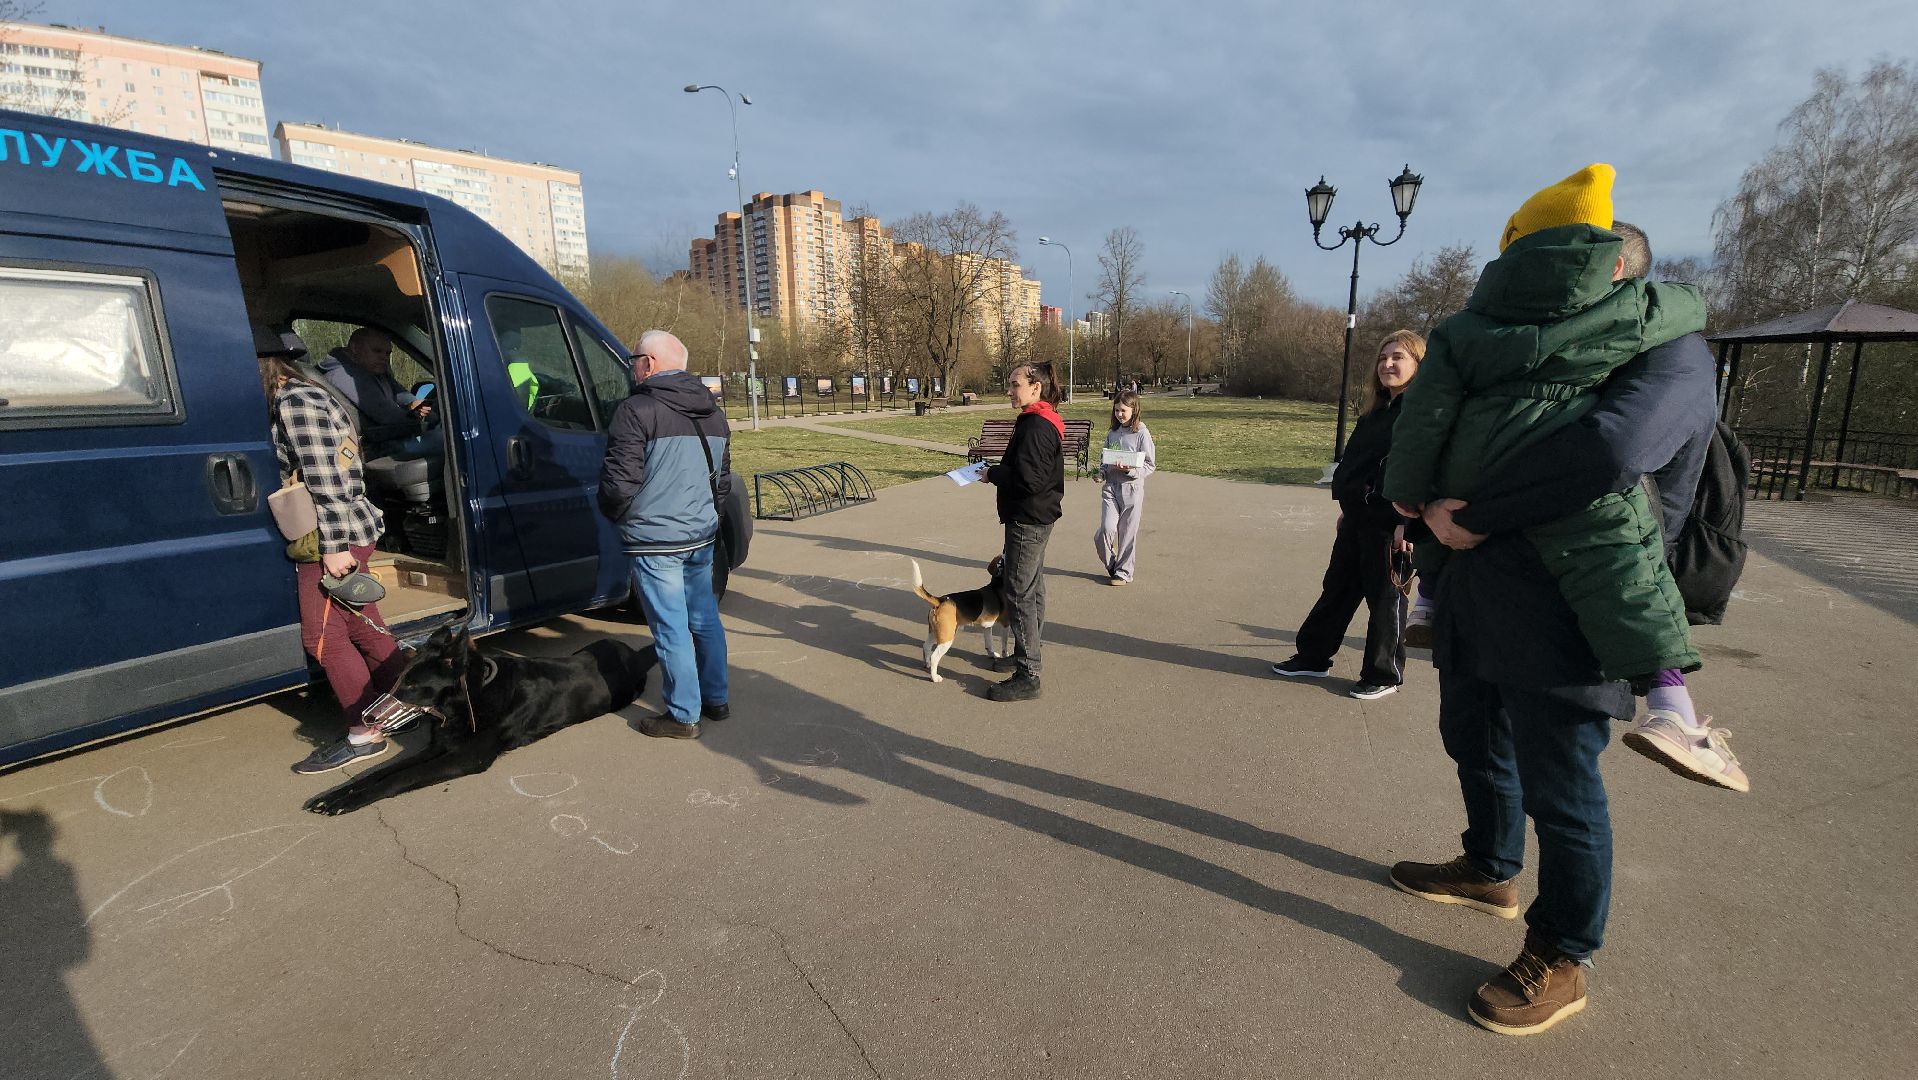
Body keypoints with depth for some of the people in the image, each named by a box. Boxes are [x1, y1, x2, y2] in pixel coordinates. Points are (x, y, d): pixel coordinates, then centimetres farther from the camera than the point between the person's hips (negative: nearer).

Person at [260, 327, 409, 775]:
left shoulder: (295, 403, -14)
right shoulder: (302, 398, 17)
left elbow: (325, 481, -21)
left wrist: (334, 547, -22)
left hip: (335, 539, -10)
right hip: (347, 536, 10)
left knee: (323, 637, -4)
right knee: (363, 629, 15)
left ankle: (365, 735, 3)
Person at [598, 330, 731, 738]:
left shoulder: (637, 410, -14)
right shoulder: (712, 411, 12)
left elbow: (619, 482, -16)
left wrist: (613, 514, 3)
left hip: (655, 541, -7)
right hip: (702, 536, 8)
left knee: (671, 629, 2)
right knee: (705, 620, 17)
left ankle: (683, 716, 12)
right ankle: (716, 700, 28)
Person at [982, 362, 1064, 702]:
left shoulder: (1035, 426, -21)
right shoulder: (1043, 422, 12)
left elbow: (1027, 479, -27)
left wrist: (993, 474, -12)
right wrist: (999, 471, 7)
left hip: (1027, 521, -11)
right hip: (1037, 518, 11)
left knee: (1019, 595, -6)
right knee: (1033, 590, 19)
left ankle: (1027, 676, 0)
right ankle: (1026, 654, 34)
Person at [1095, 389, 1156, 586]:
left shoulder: (1142, 433, -5)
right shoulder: (1112, 433, 10)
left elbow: (1150, 465, -6)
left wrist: (1130, 469, -21)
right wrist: (1102, 471, 0)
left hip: (1132, 488, -4)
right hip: (1111, 486, 4)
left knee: (1128, 533, 4)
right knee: (1106, 530, -6)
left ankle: (1123, 571, 19)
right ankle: (1112, 566, 17)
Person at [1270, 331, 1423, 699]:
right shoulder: (1376, 413, 13)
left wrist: (1408, 524, -23)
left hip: (1390, 523, -8)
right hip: (1358, 517, 8)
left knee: (1385, 597, 4)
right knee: (1337, 588, 14)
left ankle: (1384, 675, 20)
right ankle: (1313, 657, 26)